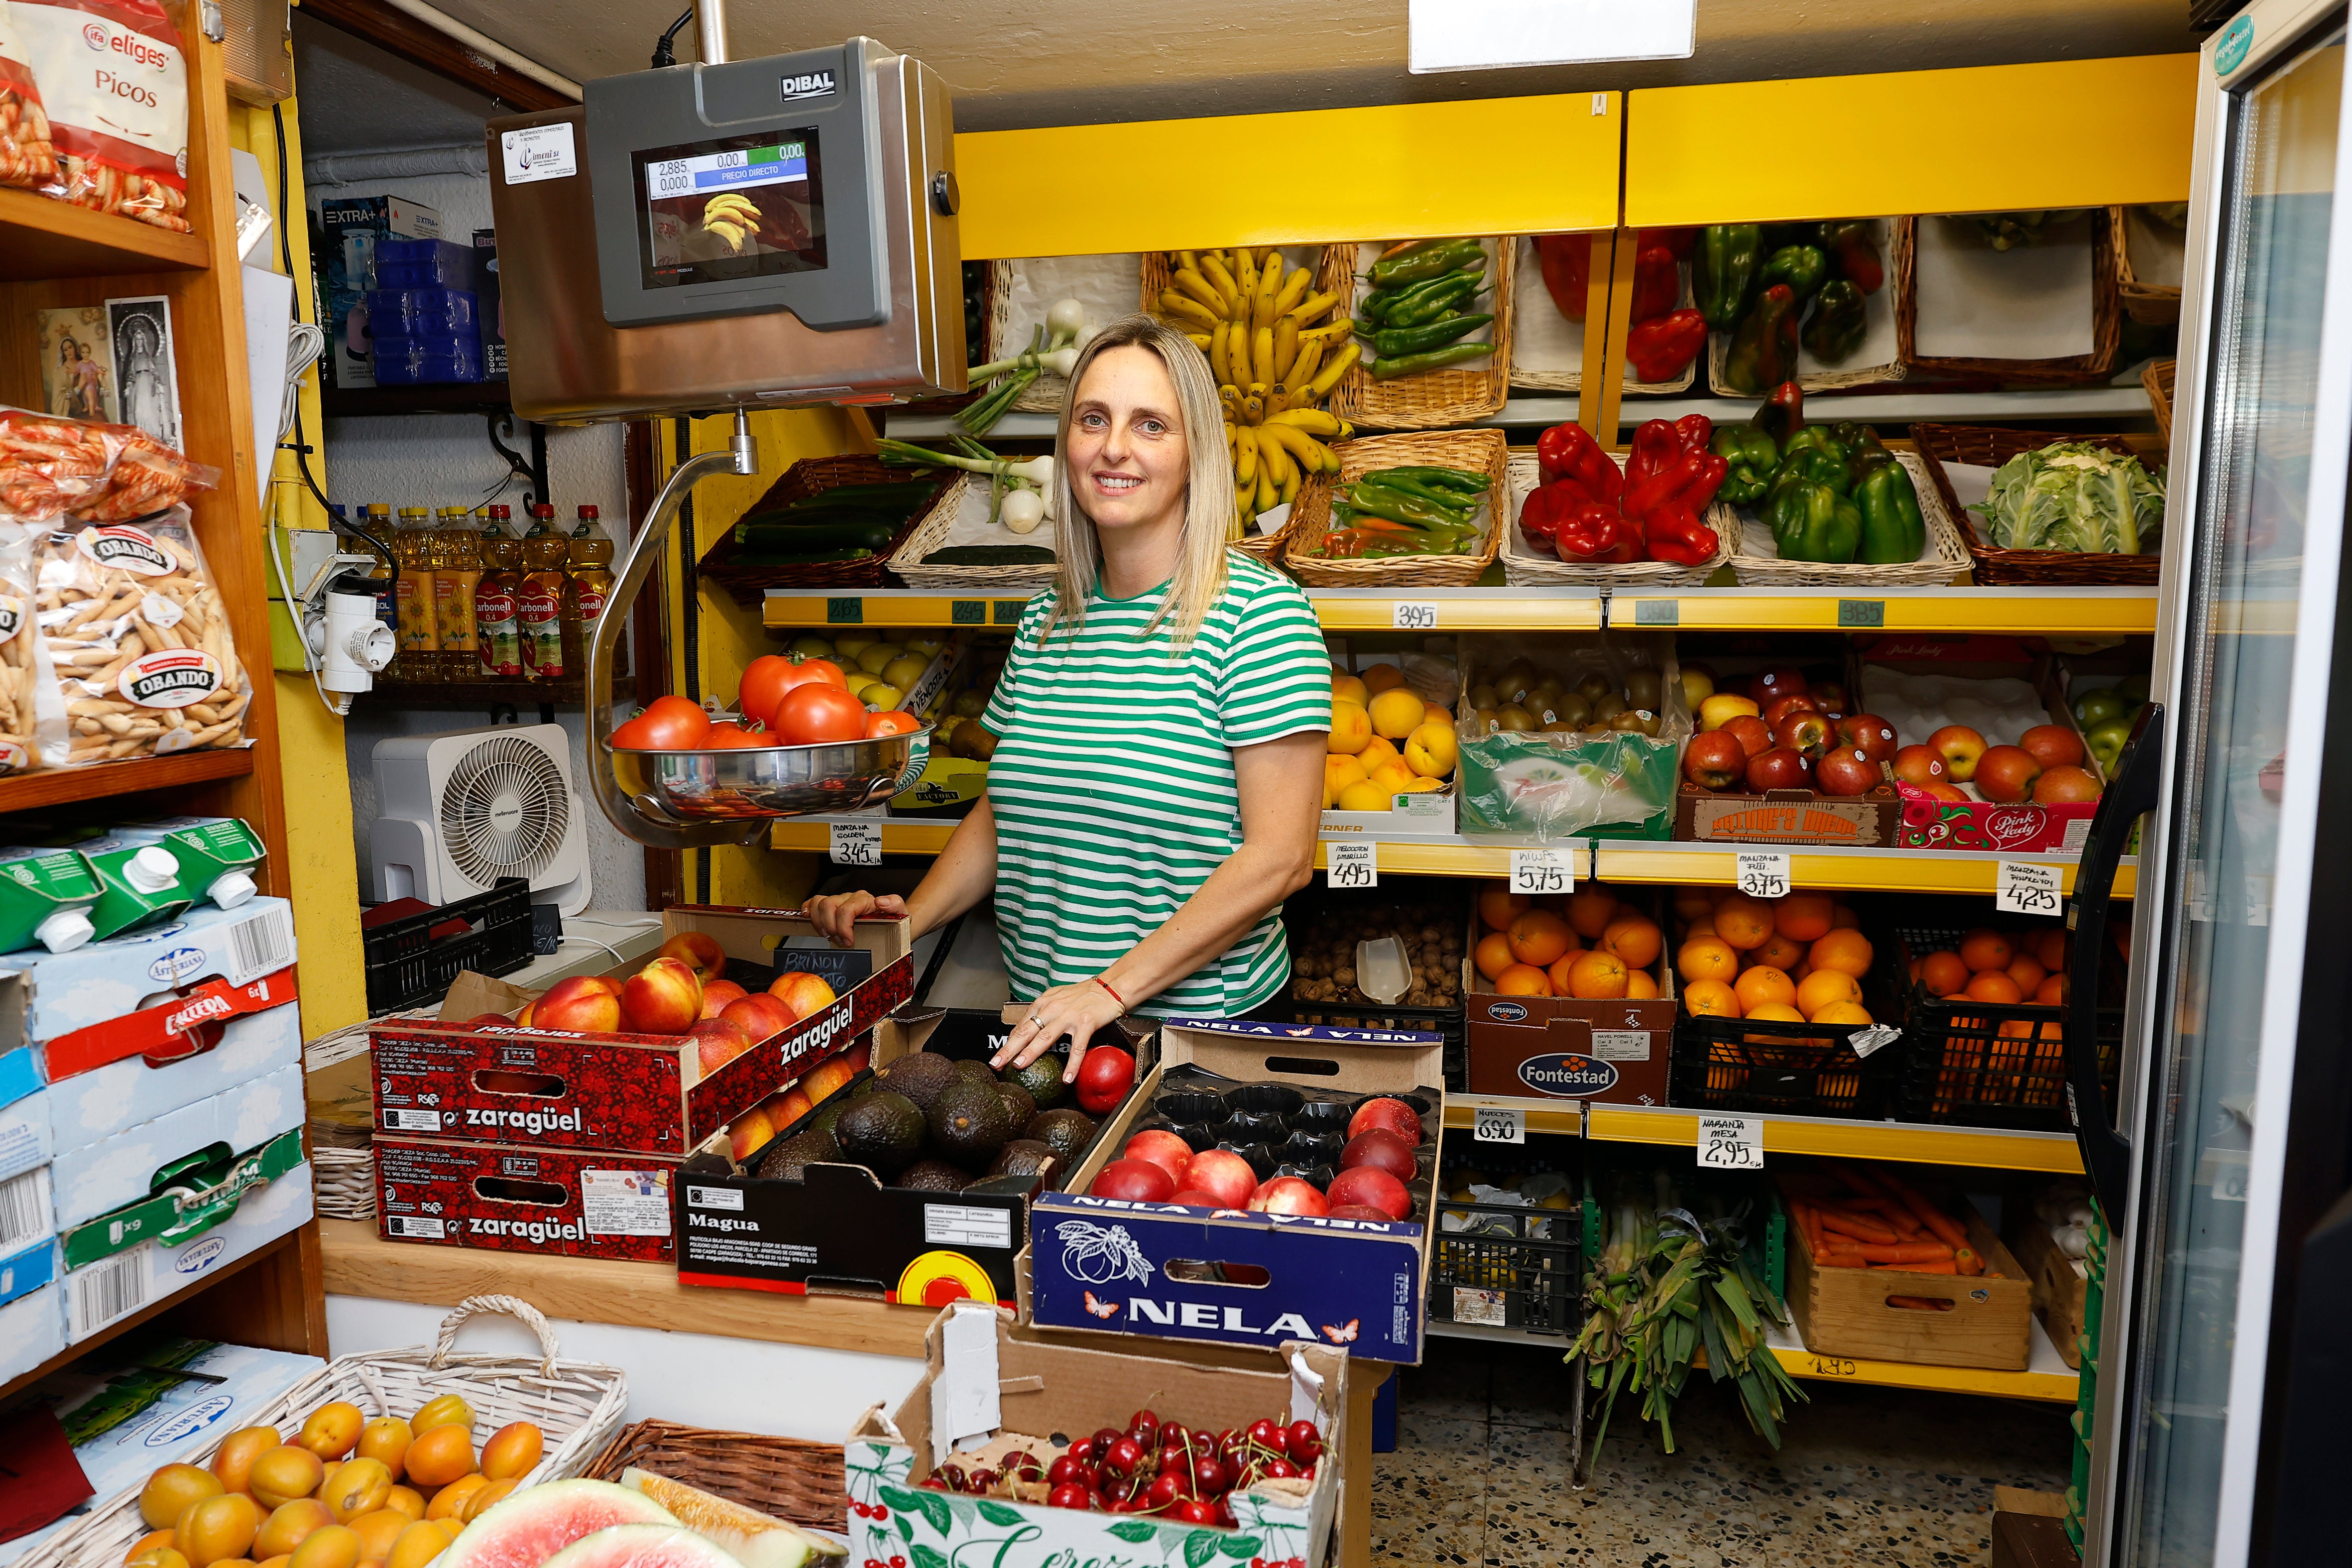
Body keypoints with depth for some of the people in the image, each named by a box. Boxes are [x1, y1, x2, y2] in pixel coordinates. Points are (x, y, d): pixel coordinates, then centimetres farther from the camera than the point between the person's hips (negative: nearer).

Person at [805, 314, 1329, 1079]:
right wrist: (912, 916, 0)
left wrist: (1114, 987, -19)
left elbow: (1279, 857, -17)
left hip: (1200, 1025, -5)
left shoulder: (1258, 611, -13)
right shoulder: (1045, 620, 6)